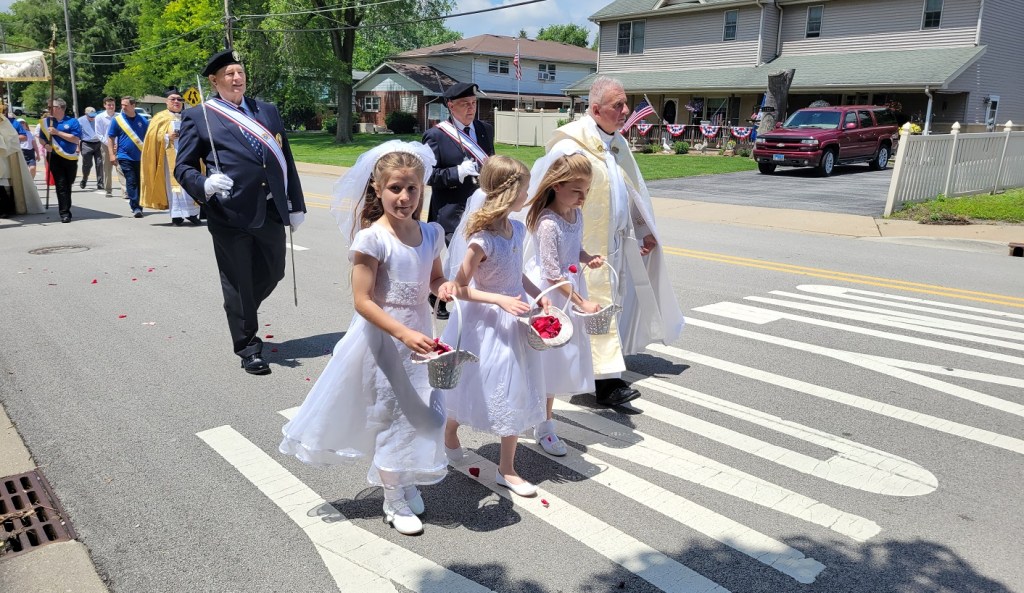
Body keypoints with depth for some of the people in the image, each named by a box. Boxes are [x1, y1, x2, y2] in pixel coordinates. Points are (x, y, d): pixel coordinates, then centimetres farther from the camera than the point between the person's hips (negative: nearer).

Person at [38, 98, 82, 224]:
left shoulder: (72, 122, -1)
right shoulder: (46, 122, 9)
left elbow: (76, 139, -12)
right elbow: (41, 138, 19)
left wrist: (58, 132, -15)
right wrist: (46, 145, -3)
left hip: (70, 158, -1)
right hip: (55, 157, 1)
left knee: (68, 185, 11)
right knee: (61, 185, -8)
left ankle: (65, 209, 29)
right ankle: (64, 213, -9)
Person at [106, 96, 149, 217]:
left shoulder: (142, 120, 4)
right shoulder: (117, 120, 0)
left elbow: (148, 137, 12)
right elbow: (110, 138, 3)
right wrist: (112, 154, -4)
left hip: (140, 157, 2)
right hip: (125, 157, -2)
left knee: (140, 182, 7)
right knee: (131, 182, -7)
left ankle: (138, 206, 19)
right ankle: (135, 207, -8)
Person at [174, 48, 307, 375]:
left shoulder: (267, 111, 15)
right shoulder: (198, 117, 2)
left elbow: (287, 160, 14)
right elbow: (183, 167, 1)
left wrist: (296, 204, 11)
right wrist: (205, 184, -21)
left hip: (271, 211, 4)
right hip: (230, 215, -4)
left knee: (272, 274, 15)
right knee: (238, 284, 5)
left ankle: (241, 315, 44)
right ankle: (248, 347, 20)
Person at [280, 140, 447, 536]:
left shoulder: (431, 233, -1)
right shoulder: (372, 238, -19)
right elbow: (363, 301, -20)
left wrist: (444, 287, -8)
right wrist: (404, 334, -28)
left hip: (418, 334, 6)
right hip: (383, 338, -6)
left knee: (419, 412, 16)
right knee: (390, 414, 9)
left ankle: (404, 482, 42)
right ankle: (394, 502, 28)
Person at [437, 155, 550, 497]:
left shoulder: (516, 229, 0)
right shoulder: (481, 240, -23)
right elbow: (460, 287, -20)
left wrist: (538, 294, -2)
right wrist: (501, 300, -26)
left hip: (514, 322, 7)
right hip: (488, 325, -7)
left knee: (516, 395, 12)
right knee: (476, 389, 13)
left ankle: (506, 469, 26)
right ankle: (450, 434, 45)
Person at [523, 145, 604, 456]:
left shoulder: (576, 214, 2)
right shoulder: (548, 223, -23)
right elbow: (553, 276, -22)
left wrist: (588, 258, -3)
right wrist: (582, 303, -19)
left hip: (569, 292, 8)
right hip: (549, 295, -8)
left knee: (563, 356, 18)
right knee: (550, 357, 1)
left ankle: (542, 406, 38)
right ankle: (544, 427, 15)